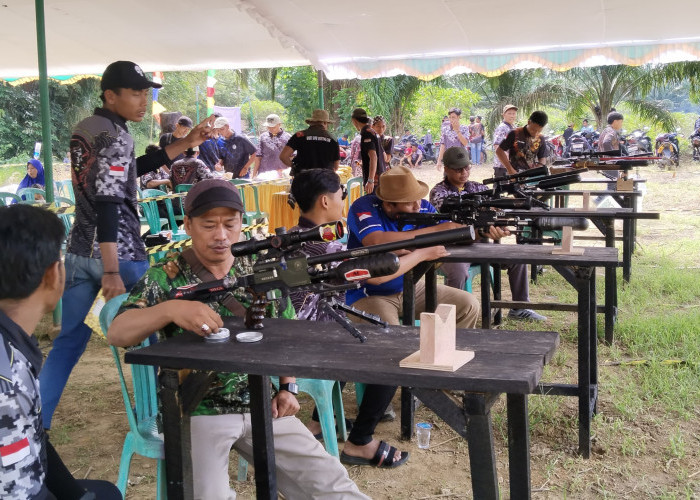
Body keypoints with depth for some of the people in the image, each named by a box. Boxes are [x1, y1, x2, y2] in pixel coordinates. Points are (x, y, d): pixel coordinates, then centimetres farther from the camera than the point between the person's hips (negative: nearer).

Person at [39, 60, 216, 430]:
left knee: (69, 342, 14)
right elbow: (107, 204, -24)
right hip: (119, 252, -8)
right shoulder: (116, 135, -16)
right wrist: (111, 273, -27)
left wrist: (185, 144, 18)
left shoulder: (83, 129, 12)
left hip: (80, 251, 8)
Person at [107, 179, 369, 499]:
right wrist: (170, 309, -35)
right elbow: (116, 334, -17)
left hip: (260, 407, 3)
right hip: (192, 413, -3)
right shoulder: (165, 277, -5)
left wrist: (287, 388, 2)